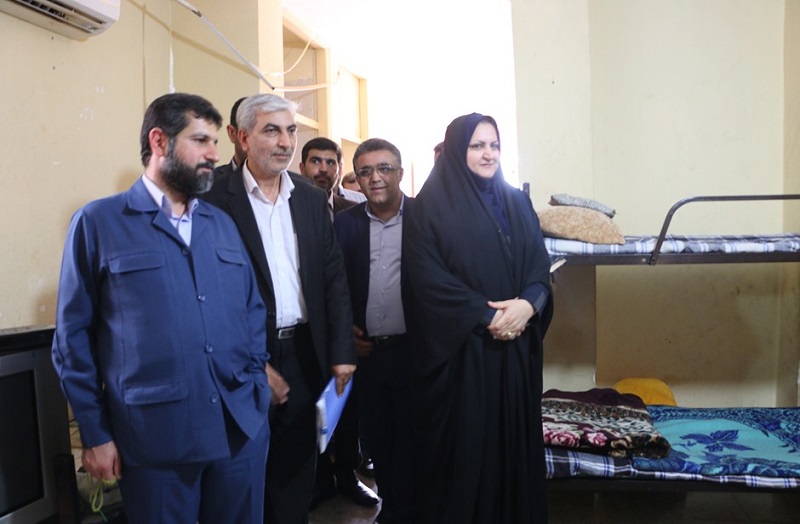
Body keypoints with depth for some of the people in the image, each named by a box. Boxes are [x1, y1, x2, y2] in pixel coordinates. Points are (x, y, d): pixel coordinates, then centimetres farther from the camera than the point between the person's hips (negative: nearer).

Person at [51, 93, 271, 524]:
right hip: (156, 437, -4)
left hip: (243, 430, 4)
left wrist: (256, 386, 4)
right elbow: (73, 335, -2)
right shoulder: (98, 222, -2)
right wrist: (95, 433, -2)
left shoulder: (222, 223, 12)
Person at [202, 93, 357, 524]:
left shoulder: (313, 199, 7)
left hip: (306, 354, 4)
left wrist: (342, 351, 0)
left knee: (297, 473, 16)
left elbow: (334, 278, 7)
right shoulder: (217, 199, -8)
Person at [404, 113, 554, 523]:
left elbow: (539, 264, 7)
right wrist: (485, 316, -16)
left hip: (516, 344, 5)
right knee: (463, 444, 2)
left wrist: (529, 303, -14)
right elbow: (427, 276, -11)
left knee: (515, 440, 10)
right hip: (460, 347, -4)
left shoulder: (517, 202, 12)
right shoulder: (431, 204, -3)